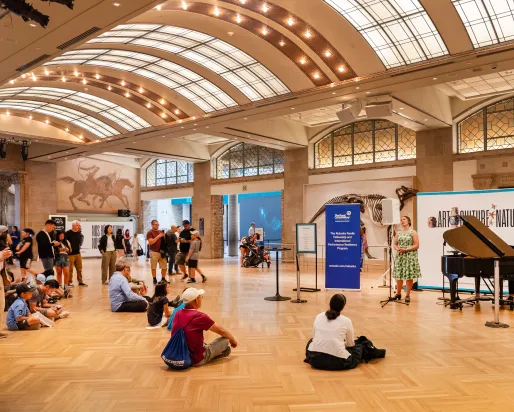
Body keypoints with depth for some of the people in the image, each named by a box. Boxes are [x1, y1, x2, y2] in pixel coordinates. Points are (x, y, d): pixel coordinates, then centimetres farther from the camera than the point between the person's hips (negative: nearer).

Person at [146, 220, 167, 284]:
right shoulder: (150, 232, -4)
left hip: (162, 251, 5)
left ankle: (163, 279, 16)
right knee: (153, 267, 2)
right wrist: (158, 236, -19)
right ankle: (154, 279, 12)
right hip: (154, 252, -5)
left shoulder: (160, 232, 14)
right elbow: (151, 242, -16)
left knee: (164, 266, 4)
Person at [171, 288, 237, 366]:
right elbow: (221, 331, -8)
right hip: (196, 360, -7)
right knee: (225, 340, 1)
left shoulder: (178, 314, -3)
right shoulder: (199, 316, -21)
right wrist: (232, 339, 11)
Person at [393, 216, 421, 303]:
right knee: (398, 275, 6)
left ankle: (408, 295, 9)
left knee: (409, 276, -1)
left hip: (410, 256, -4)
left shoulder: (413, 232, -3)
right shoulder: (398, 232, 10)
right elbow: (395, 244, 12)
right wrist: (397, 249, -10)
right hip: (400, 256, 4)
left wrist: (406, 249, -16)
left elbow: (417, 245, -8)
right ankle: (398, 293, 21)